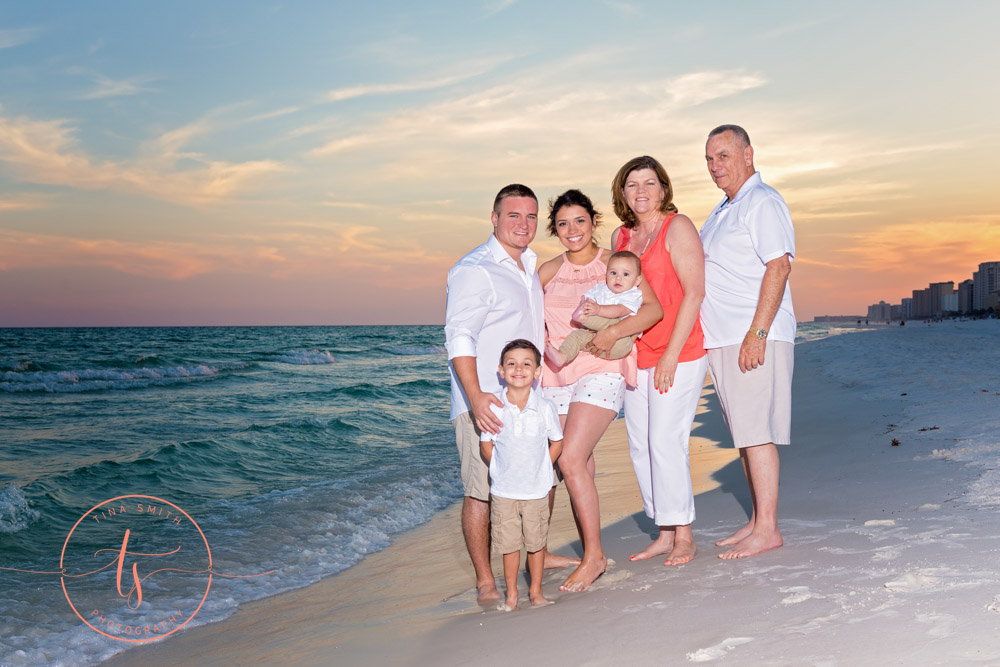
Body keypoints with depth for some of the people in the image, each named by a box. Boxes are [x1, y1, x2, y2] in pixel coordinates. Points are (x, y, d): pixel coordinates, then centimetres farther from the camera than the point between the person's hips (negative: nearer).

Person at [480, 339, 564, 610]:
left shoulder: (545, 408, -8)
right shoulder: (493, 408, -8)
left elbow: (556, 442, 5)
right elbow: (486, 443, 3)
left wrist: (540, 469, 2)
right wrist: (502, 470, 1)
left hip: (537, 489, 0)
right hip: (503, 490, 0)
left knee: (536, 542, 11)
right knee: (509, 544, 8)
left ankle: (536, 591, 28)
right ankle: (511, 594, 23)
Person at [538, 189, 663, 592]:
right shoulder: (549, 271, 13)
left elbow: (653, 309, -8)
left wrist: (613, 332, -21)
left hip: (600, 371, -4)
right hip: (557, 375, 4)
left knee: (571, 460, -17)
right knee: (580, 467, 4)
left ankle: (594, 556, -5)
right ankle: (590, 555, 15)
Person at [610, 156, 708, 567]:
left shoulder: (677, 226, -6)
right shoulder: (620, 236, 13)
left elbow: (694, 292, -12)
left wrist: (672, 354, -16)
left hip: (679, 353, -7)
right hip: (638, 355, 7)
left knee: (665, 441, -9)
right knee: (640, 445, 6)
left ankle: (683, 535, 5)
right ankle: (664, 533, 18)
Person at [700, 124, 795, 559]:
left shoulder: (762, 203, -8)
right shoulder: (723, 211, 22)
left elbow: (779, 266, -18)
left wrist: (757, 333, -23)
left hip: (755, 337, -9)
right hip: (724, 340, 9)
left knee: (756, 433, -8)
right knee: (744, 433, 12)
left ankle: (767, 529, -1)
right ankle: (757, 521, 19)